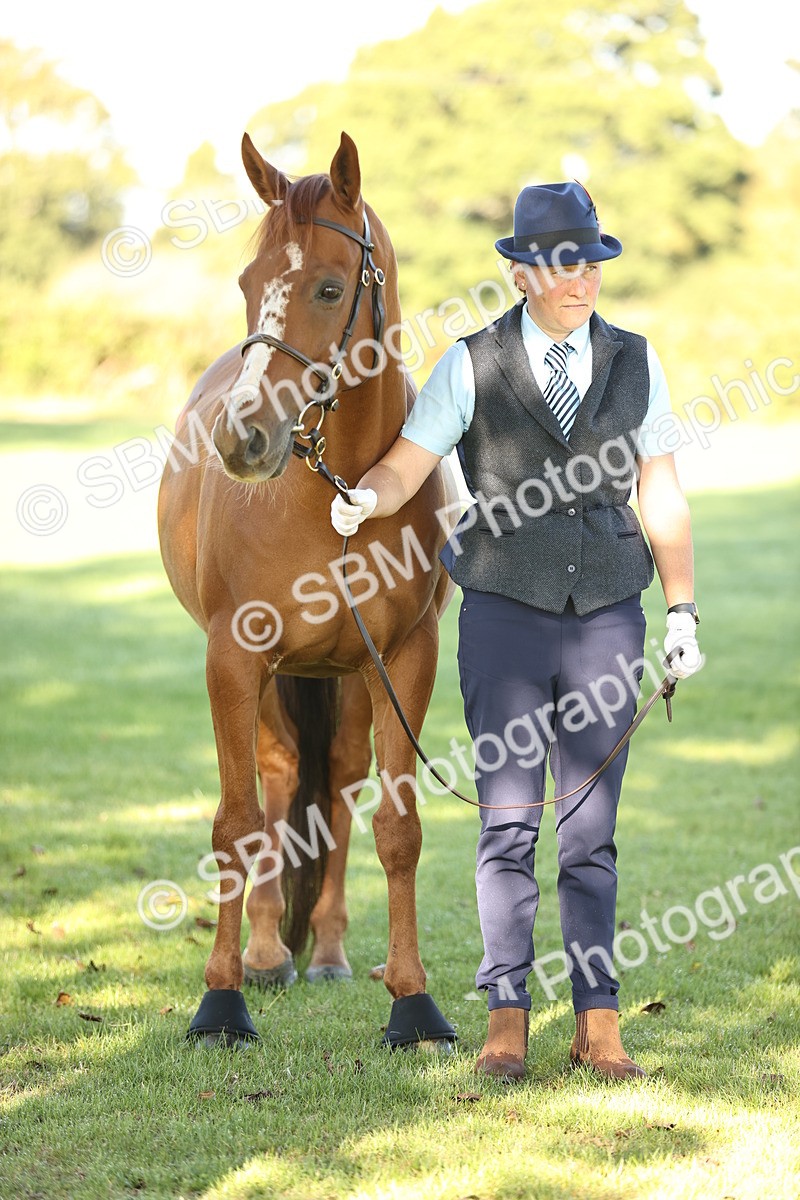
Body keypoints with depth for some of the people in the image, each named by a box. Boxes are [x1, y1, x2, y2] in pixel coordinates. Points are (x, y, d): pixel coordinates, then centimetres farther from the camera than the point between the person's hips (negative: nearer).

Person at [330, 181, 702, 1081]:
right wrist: (364, 499, -30)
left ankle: (597, 1022, 7)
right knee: (508, 822, -1)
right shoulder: (472, 366, -2)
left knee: (592, 829, 3)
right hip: (505, 614, -2)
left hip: (606, 619, 2)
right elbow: (405, 467, -7)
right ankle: (506, 1015, 6)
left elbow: (660, 497, 10)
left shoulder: (635, 365, 6)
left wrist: (682, 611, 7)